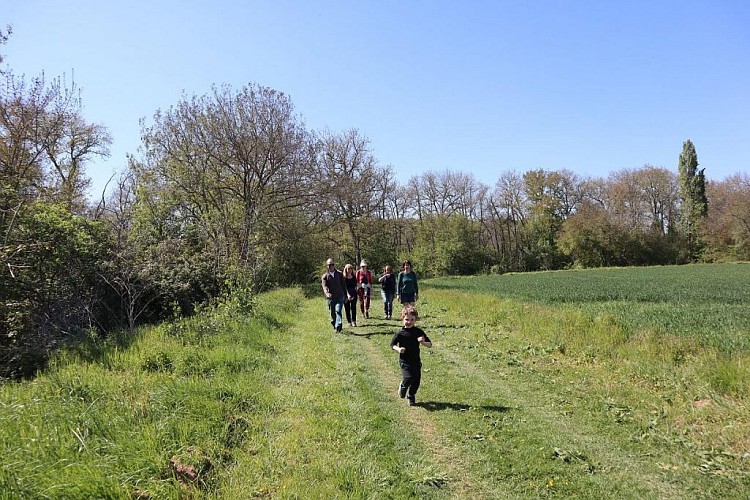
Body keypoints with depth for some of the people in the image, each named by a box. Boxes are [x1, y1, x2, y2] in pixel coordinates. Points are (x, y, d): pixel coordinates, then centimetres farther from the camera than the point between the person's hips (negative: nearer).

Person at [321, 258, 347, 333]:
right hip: (331, 297, 0)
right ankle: (334, 324, 26)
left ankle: (338, 325, -29)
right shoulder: (325, 276, 4)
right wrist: (327, 293, -33)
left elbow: (343, 285, 15)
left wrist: (345, 295, 13)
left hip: (340, 296, 0)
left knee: (338, 310, -17)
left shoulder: (339, 274, 10)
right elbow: (324, 286, -12)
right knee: (332, 312, 7)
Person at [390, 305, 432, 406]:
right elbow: (392, 344, 3)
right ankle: (403, 387, 17)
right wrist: (398, 349, -17)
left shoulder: (419, 332, -2)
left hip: (416, 361, 3)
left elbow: (429, 344, 2)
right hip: (405, 361, -3)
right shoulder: (400, 333, -8)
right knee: (408, 378, -18)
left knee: (416, 381, 5)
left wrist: (423, 342, -20)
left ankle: (411, 396, 31)